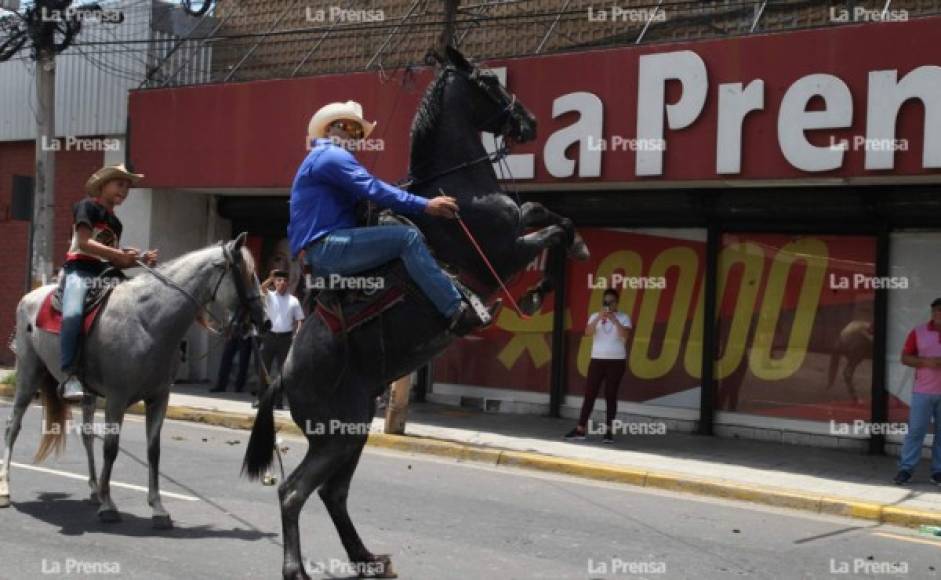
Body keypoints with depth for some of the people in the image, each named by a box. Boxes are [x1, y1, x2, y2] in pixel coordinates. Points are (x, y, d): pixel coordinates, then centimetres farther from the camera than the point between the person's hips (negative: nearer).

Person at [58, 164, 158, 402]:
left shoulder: (116, 223, 24)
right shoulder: (87, 206, 2)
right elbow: (84, 243, -11)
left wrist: (140, 259, 2)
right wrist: (120, 254, -20)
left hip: (104, 274, 8)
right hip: (79, 270, -8)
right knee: (73, 314, -34)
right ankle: (69, 376, -36)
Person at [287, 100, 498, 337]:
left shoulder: (325, 158, 29)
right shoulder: (330, 155, -4)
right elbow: (372, 189, -15)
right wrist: (425, 205, -16)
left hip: (319, 257, 11)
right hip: (325, 248, -11)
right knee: (407, 237, -20)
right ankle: (457, 313, -28)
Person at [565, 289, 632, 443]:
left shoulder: (624, 318, 1)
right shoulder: (595, 316, 7)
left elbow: (626, 335, -14)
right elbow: (588, 333, -10)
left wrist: (614, 320, -23)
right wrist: (599, 317, -22)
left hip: (616, 361, -2)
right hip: (597, 360, 2)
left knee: (611, 396, 0)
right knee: (589, 394, 0)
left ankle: (609, 431, 5)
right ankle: (580, 429, 2)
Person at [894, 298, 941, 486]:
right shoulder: (918, 332, 3)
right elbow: (905, 358, 1)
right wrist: (926, 362, -15)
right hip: (923, 392, -1)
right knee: (915, 430, -1)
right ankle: (906, 469, 4)